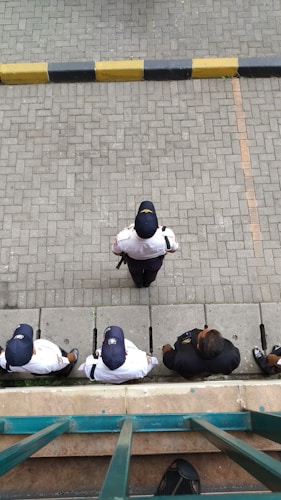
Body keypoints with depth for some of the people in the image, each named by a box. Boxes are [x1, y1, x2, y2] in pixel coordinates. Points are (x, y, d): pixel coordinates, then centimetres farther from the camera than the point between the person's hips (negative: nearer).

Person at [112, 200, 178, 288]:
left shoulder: (123, 238, -45)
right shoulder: (167, 236, -44)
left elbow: (116, 251, -20)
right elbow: (173, 248, -19)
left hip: (134, 259, 0)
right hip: (154, 260, 0)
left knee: (135, 269, 37)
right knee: (152, 269, 37)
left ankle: (138, 283, 70)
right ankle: (147, 282, 71)